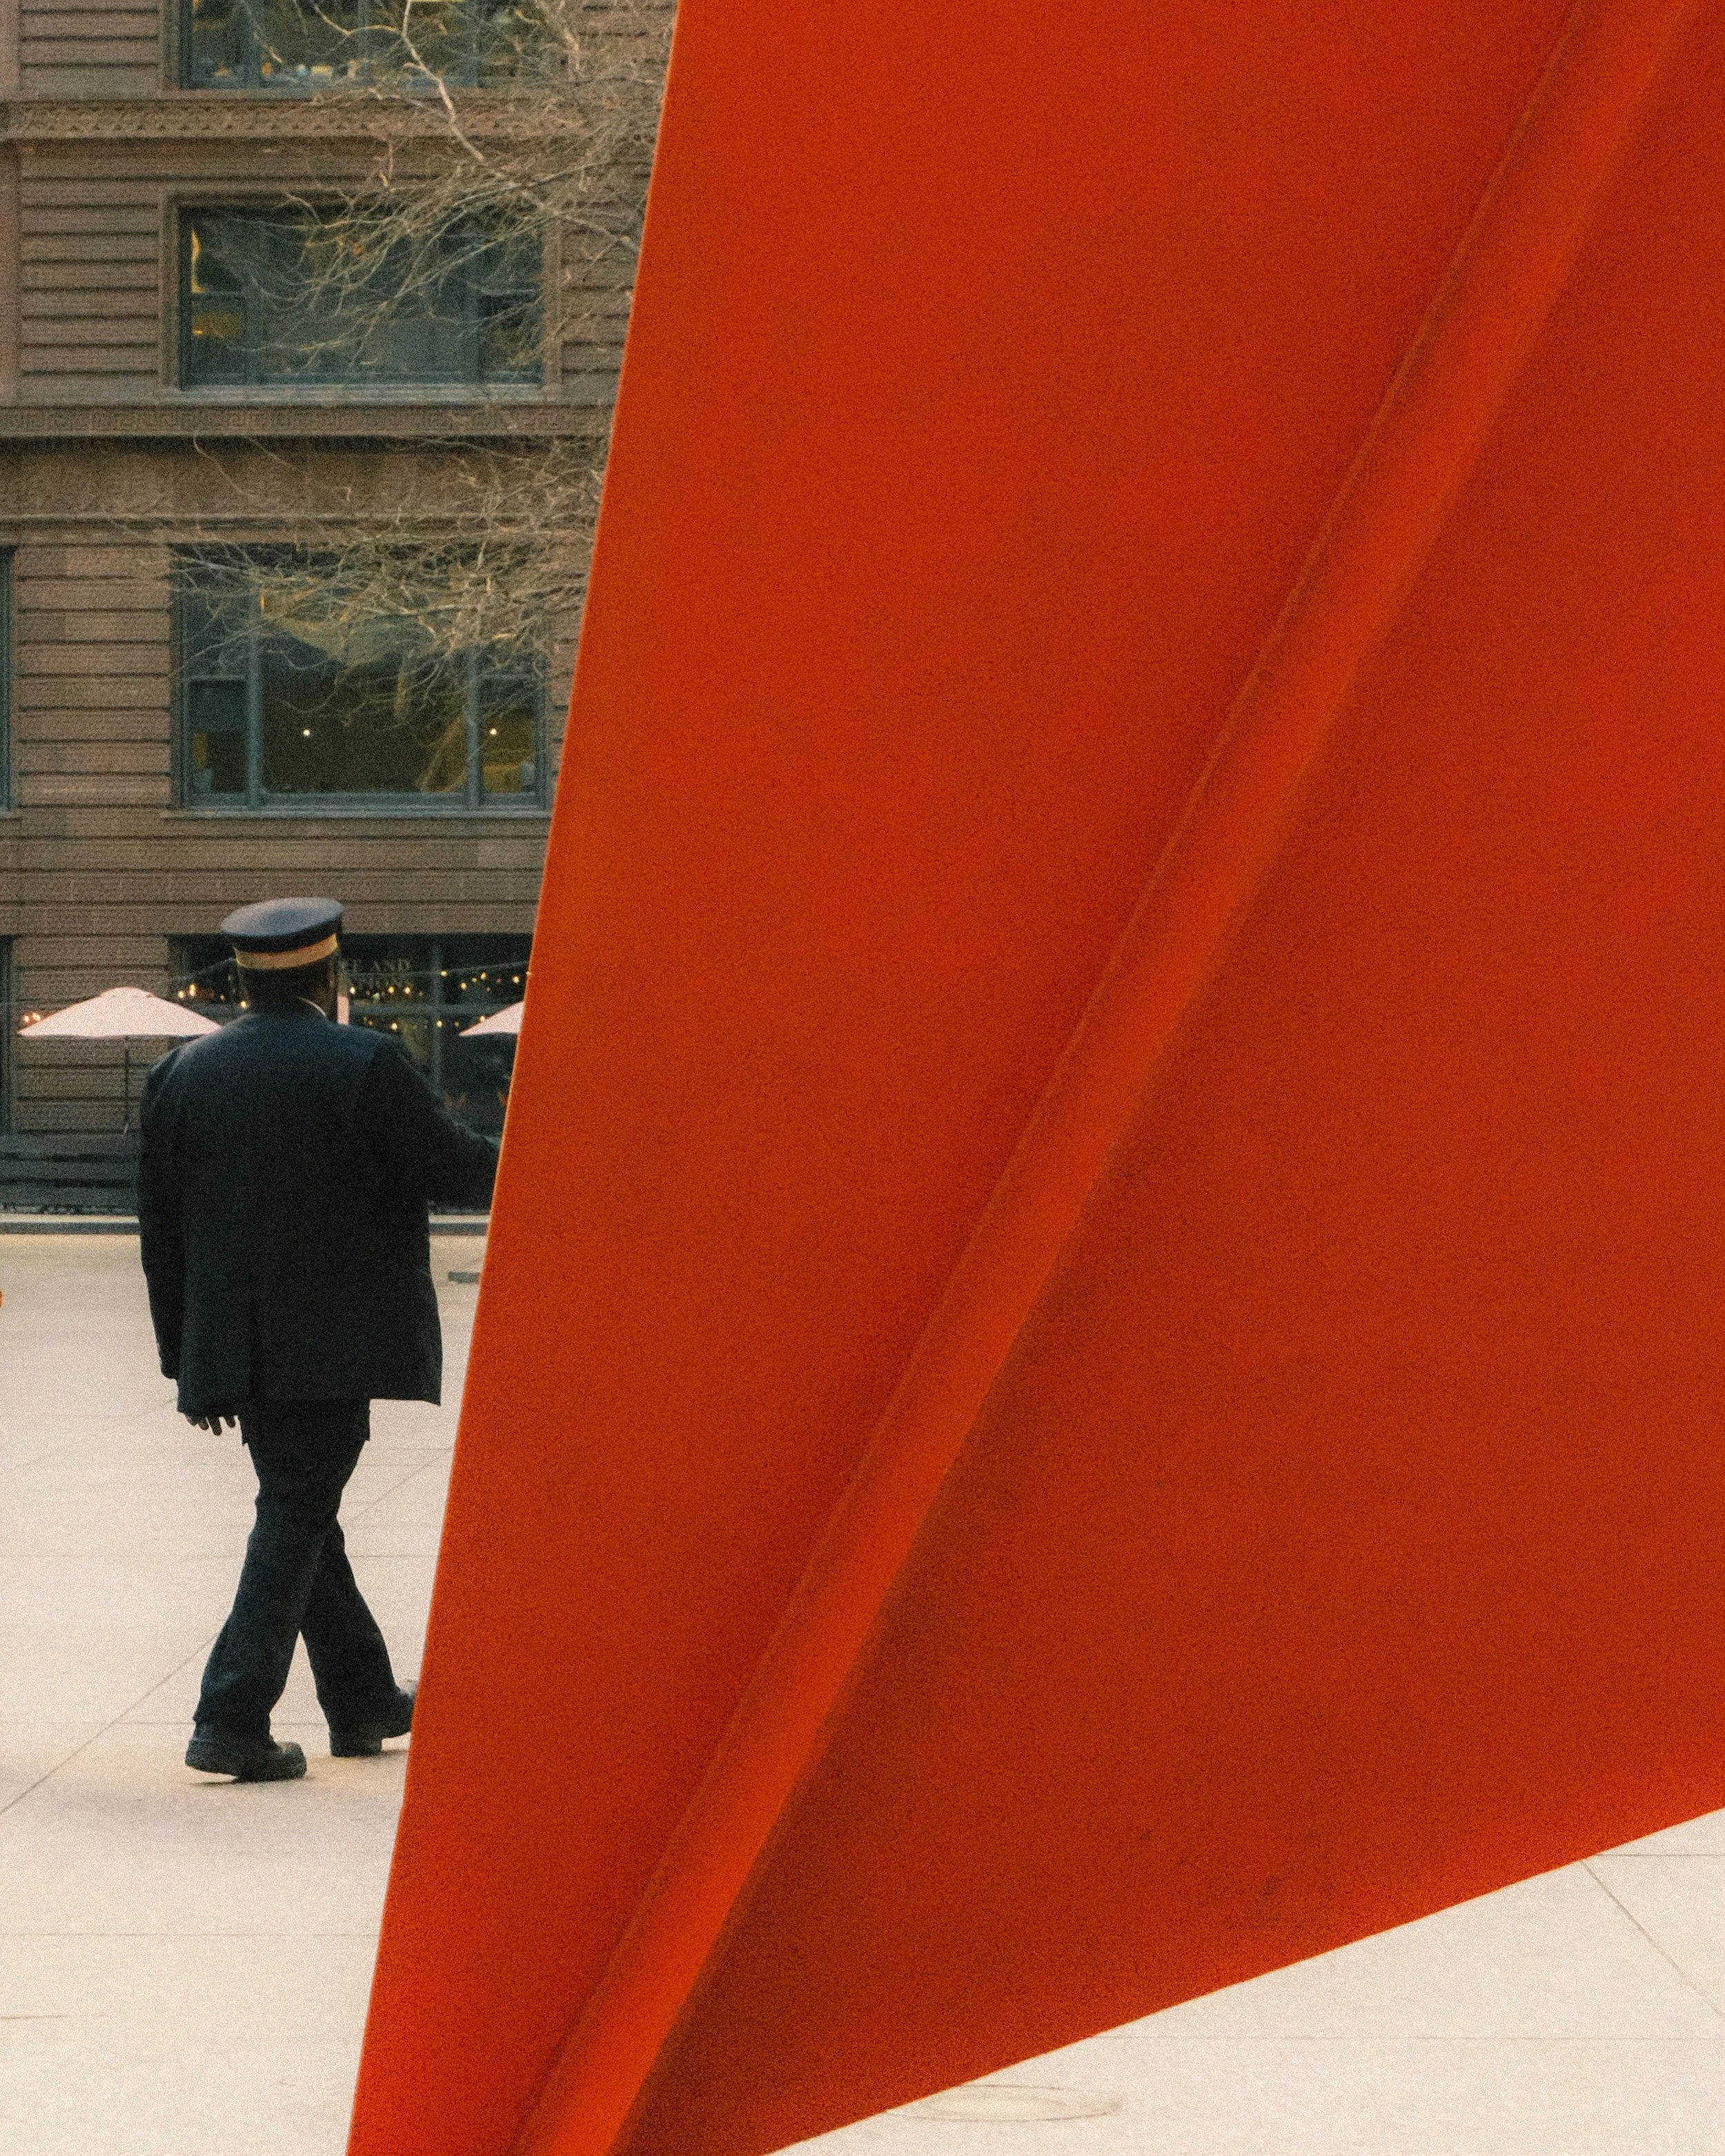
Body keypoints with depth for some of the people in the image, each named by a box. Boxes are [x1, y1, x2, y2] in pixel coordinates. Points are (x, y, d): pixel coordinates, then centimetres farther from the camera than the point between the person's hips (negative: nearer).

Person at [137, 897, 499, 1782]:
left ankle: (363, 1700, 28)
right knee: (296, 1519, -3)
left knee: (300, 1511, 16)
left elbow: (161, 1234, 9)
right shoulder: (362, 1065, -11)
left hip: (234, 1345, 6)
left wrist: (188, 1360, 15)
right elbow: (449, 1166, -6)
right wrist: (518, 1167, 17)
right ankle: (232, 1722, -10)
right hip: (333, 1343, -6)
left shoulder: (180, 1074, 7)